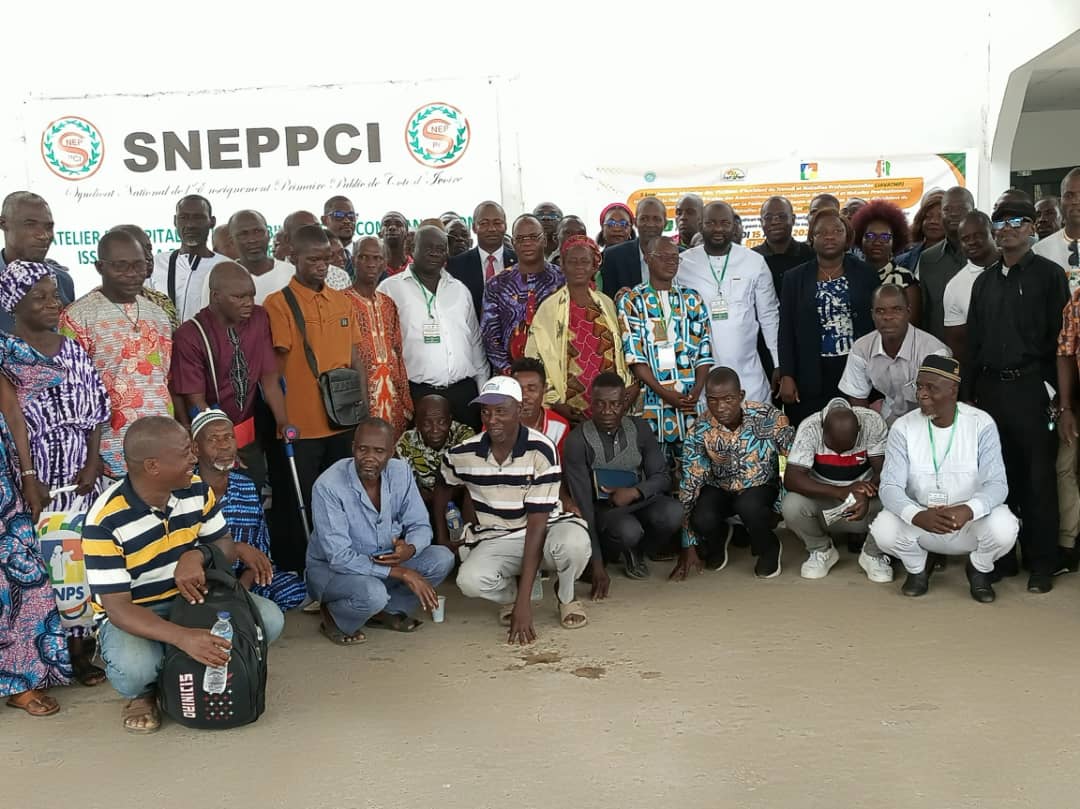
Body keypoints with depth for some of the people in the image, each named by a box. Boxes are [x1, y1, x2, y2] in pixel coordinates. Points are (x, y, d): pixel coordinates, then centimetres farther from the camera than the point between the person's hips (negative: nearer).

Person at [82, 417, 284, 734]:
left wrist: (196, 555, -26)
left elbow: (222, 543, 2)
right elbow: (117, 607, -26)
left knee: (269, 618, -18)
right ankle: (142, 692, 1)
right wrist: (183, 637, -44)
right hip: (133, 613, -4)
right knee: (133, 668, -37)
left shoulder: (196, 490, -8)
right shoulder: (105, 521, -24)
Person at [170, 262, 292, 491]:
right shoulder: (189, 336, -17)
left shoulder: (259, 319, -3)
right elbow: (196, 402, -14)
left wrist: (283, 423, -13)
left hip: (250, 437, 4)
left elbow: (269, 377, -1)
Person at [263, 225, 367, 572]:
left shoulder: (341, 301, 10)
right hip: (299, 426, -5)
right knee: (297, 510, 6)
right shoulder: (278, 303, -6)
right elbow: (274, 367, -9)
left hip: (343, 423, 5)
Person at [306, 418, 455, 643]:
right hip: (331, 568, -6)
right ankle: (334, 619, -3)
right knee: (372, 594, -36)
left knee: (442, 558, -15)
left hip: (385, 560, 6)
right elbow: (339, 557, -28)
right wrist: (402, 573, -31)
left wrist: (409, 549, -29)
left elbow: (420, 525, -2)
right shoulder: (328, 486, -26)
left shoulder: (400, 472, -10)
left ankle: (387, 611, 3)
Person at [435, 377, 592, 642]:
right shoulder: (462, 454, -10)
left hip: (544, 530, -2)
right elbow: (442, 488, 16)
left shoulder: (541, 451, -22)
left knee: (575, 541, -37)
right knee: (470, 580, -31)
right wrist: (442, 539, 16)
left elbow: (537, 525, -25)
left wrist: (524, 602, -29)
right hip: (495, 539, 2)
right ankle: (509, 594, 8)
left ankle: (566, 597, 0)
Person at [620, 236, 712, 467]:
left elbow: (704, 351, 8)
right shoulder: (632, 301, 3)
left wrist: (697, 391, -8)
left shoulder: (692, 299, 13)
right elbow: (634, 355, -6)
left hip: (691, 401, 3)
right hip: (652, 400, -3)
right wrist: (665, 393, -14)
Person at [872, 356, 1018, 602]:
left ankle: (979, 570, 6)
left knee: (1003, 526, -32)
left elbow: (996, 484, -20)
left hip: (970, 520, 0)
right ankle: (917, 567, 8)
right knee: (884, 530, -29)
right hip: (920, 523, 1)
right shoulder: (903, 428, -11)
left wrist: (967, 510, -42)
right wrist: (918, 516, -40)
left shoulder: (981, 424, -13)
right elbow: (890, 487, -18)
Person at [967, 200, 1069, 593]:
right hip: (990, 388, 4)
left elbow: (1059, 338, -6)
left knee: (1038, 479, 1)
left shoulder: (1049, 275, -1)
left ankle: (1041, 563, 10)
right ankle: (1002, 556, 18)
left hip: (1030, 388, -4)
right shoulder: (985, 280, 14)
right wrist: (972, 392, 9)